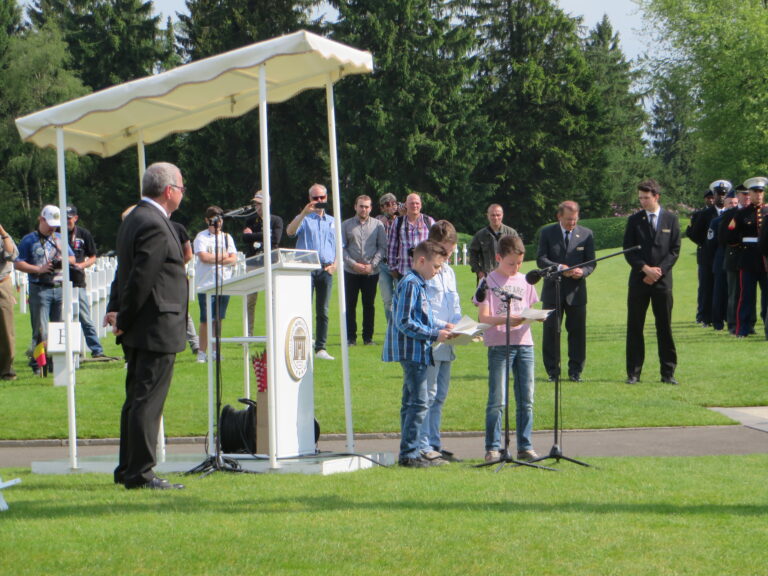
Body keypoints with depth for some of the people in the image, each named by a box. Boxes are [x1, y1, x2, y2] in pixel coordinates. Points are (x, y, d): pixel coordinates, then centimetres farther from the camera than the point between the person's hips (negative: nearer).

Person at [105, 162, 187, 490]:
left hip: (139, 329, 10)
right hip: (157, 329, -10)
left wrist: (116, 309, 7)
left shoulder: (134, 219, 16)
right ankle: (139, 473, -5)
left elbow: (126, 272, 16)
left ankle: (128, 470, 21)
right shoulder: (154, 226, -18)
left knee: (136, 400, 15)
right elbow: (140, 279, -20)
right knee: (147, 402, -7)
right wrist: (124, 321, -12)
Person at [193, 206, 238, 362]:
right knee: (206, 320, -7)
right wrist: (223, 257, -2)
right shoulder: (201, 237, 1)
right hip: (206, 284, -4)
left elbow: (234, 259, 4)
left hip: (224, 283, 4)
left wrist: (214, 259, -10)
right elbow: (203, 257, -13)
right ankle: (202, 352, -2)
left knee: (219, 319, 6)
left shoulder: (227, 238, 15)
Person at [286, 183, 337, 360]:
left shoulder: (332, 222, 18)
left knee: (323, 311, 4)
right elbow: (290, 231, -14)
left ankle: (321, 348, 6)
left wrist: (334, 264, 2)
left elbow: (339, 247, 19)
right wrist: (304, 213, -23)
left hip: (326, 269, 3)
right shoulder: (304, 218, 7)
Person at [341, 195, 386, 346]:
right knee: (350, 305, 1)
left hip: (371, 272, 0)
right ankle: (350, 337, 6)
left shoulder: (377, 225, 6)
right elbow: (341, 248, 1)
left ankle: (368, 337, 11)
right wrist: (353, 264, -11)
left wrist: (372, 265, -9)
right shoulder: (346, 225, 5)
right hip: (351, 272, 0)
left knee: (369, 305, 4)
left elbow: (382, 247, 3)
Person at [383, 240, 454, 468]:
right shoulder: (410, 284, -16)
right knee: (419, 403, -10)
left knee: (411, 403, 13)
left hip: (417, 352, 11)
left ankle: (409, 453, 19)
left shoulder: (419, 284, 16)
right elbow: (404, 323, -21)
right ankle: (409, 454, -9)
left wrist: (442, 326, 11)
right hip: (412, 351, -11)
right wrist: (435, 334, -18)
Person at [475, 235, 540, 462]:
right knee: (497, 400, -5)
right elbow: (484, 317, -8)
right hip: (499, 344, -5)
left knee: (526, 399, 6)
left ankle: (525, 447, 12)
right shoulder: (489, 282, -1)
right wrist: (507, 319, -23)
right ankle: (492, 448, 1)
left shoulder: (524, 281, 13)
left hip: (524, 343, 5)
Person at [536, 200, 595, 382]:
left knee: (577, 331, 2)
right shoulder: (547, 233, 3)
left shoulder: (586, 234, 5)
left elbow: (591, 263, 4)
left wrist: (582, 271, -18)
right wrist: (559, 267, -21)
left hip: (576, 290, 0)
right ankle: (552, 371, 9)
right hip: (552, 290, 0)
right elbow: (541, 259, -4)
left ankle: (575, 371, 10)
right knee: (550, 331, 1)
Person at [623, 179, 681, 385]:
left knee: (664, 327, 2)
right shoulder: (634, 220, 6)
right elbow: (628, 250, 2)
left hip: (662, 279, -1)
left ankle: (668, 372, 7)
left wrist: (659, 270, -10)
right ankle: (633, 373, 4)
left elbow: (675, 250, 2)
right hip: (639, 280, 1)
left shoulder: (671, 219, 5)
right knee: (634, 327, 0)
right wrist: (645, 268, -11)